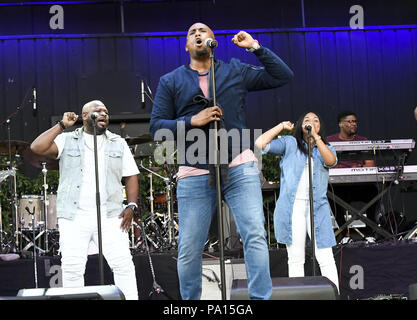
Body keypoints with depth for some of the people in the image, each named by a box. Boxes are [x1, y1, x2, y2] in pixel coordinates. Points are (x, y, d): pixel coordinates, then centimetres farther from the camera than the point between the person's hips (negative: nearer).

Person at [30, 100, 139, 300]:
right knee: (72, 268, -4)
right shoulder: (67, 141, 8)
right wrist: (62, 125, -5)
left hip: (110, 216, 1)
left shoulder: (118, 144, 15)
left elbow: (131, 176, 15)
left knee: (123, 264, -9)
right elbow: (37, 148, -7)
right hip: (74, 217, -1)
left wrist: (131, 206, 1)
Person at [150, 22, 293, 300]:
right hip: (194, 175, 0)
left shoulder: (236, 71, 14)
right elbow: (156, 127, 5)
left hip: (239, 167, 0)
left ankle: (262, 297, -8)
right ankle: (190, 301, 16)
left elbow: (283, 76, 13)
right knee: (189, 248, 1)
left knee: (255, 235, -12)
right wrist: (193, 121, -9)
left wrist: (256, 47, 6)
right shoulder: (171, 82, 13)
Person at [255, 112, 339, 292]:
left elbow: (331, 161, -9)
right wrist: (282, 126, 6)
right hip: (291, 207, -1)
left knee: (326, 258, -5)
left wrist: (316, 136, -13)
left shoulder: (326, 148, 16)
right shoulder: (290, 143, 10)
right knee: (295, 259, 3)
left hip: (317, 207, 1)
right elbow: (260, 144, -3)